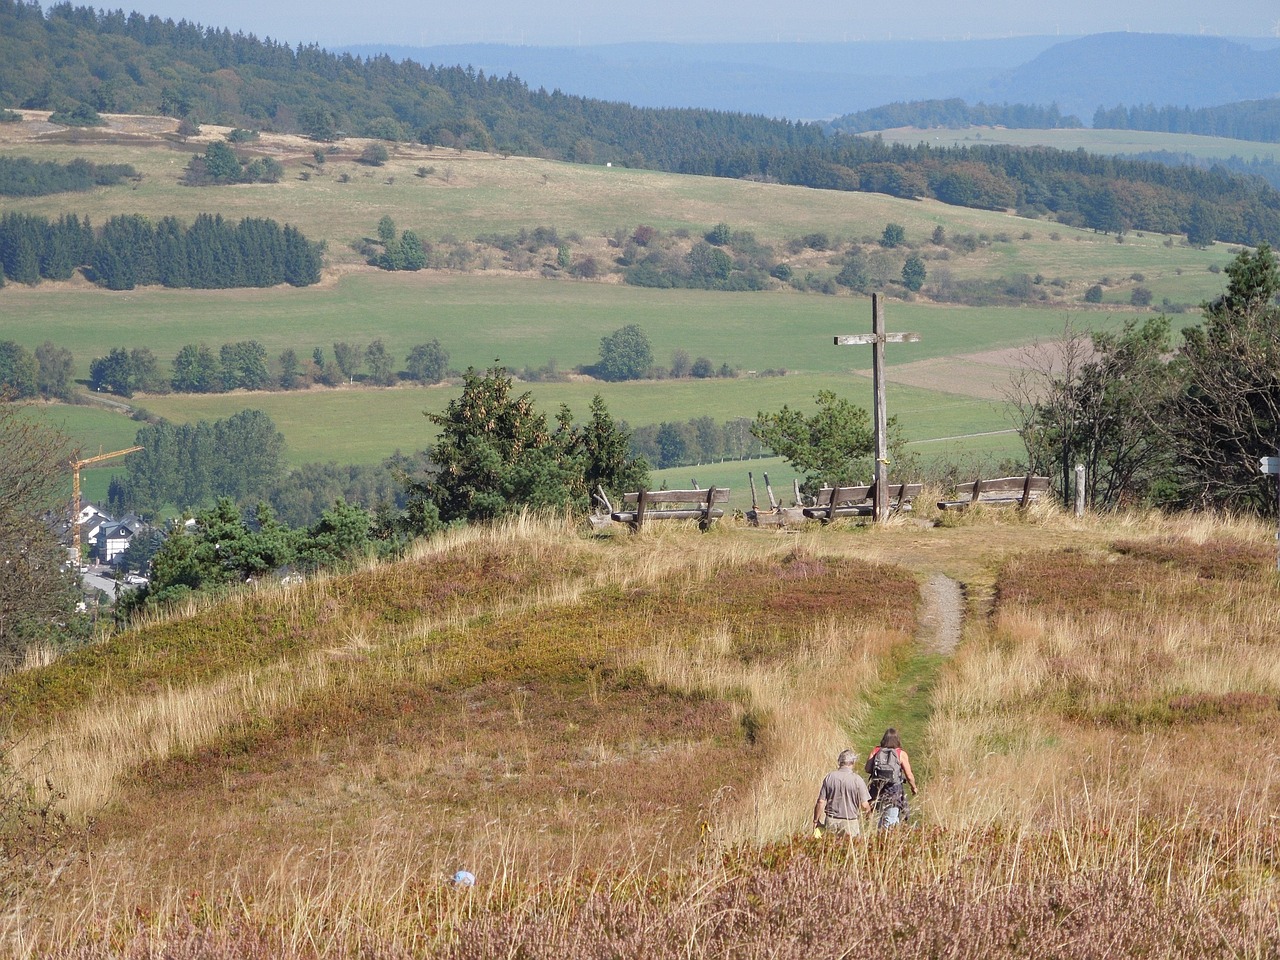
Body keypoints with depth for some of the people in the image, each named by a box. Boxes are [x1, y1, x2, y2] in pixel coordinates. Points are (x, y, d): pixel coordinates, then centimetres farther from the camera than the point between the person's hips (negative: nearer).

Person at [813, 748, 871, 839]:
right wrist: (868, 810, 17)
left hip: (831, 822, 2)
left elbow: (821, 802, -1)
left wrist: (815, 821, 11)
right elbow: (864, 805, -8)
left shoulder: (829, 777, -2)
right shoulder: (857, 780, -9)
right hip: (850, 824, -2)